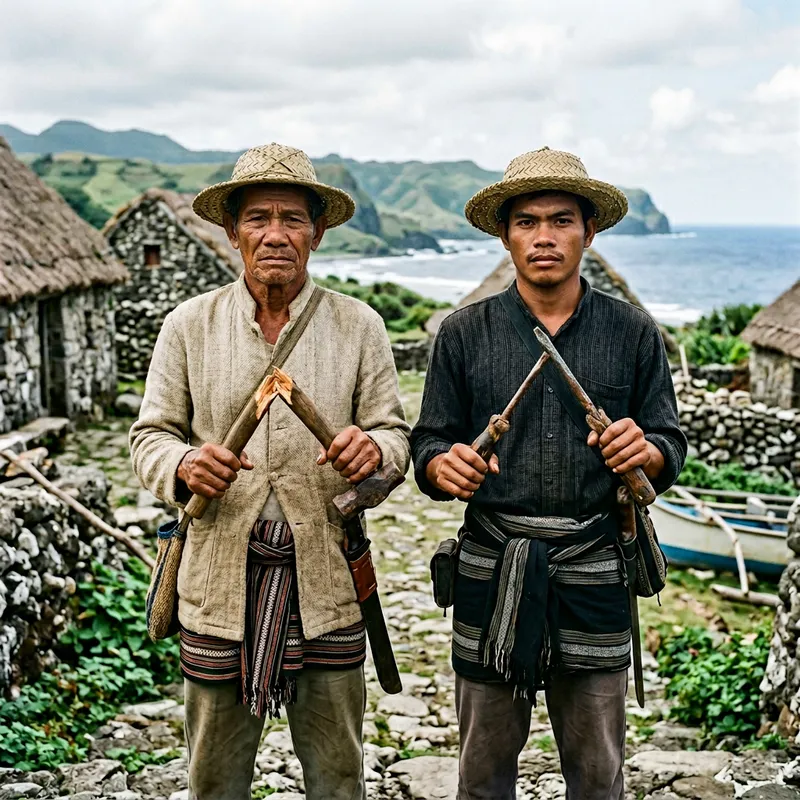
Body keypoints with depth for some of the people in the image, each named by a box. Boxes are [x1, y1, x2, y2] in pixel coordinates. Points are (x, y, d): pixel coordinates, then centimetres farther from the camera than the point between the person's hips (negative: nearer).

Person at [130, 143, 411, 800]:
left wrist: (372, 450, -19)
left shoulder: (358, 326, 2)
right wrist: (183, 465, -17)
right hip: (220, 578, 0)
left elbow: (394, 431, 5)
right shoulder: (189, 326, 2)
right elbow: (150, 435, 6)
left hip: (328, 579, 0)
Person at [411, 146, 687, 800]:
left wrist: (645, 451, -19)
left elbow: (672, 445, 5)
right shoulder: (464, 334, 2)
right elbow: (429, 442, 4)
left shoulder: (633, 332, 3)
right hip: (491, 568, 0)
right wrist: (445, 466, -20)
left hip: (594, 569, 0)